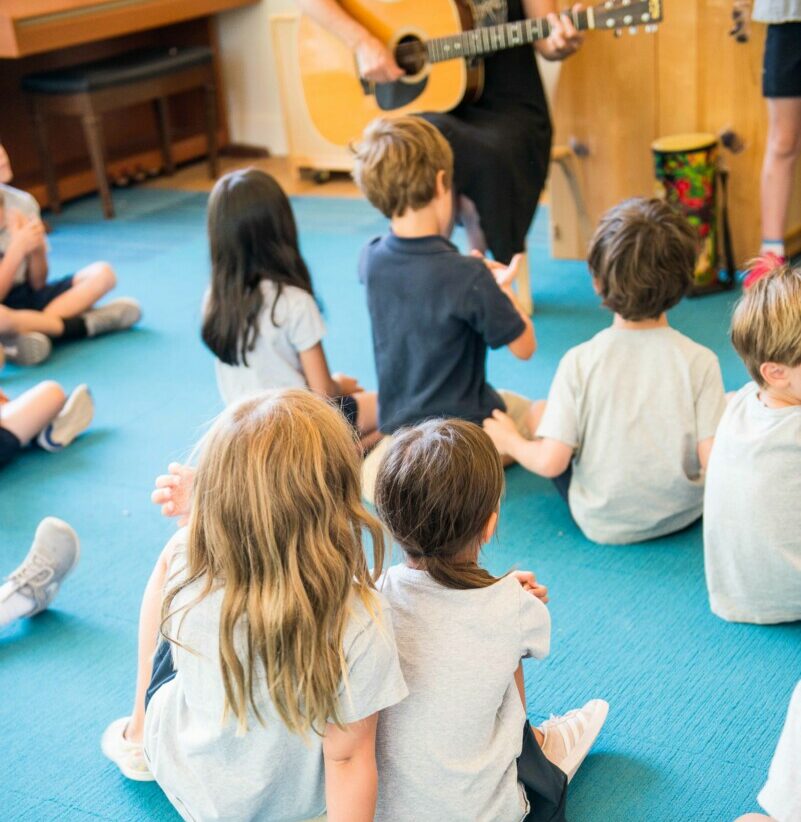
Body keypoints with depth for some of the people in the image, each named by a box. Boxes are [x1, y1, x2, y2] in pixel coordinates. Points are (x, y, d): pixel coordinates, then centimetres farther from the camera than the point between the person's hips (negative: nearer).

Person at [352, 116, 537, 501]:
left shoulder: (371, 260, -8)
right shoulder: (467, 277, -26)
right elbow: (525, 346, -13)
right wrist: (503, 288, 3)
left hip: (396, 422, 5)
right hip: (462, 424, -5)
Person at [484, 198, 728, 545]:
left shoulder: (579, 361, -19)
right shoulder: (700, 360, -19)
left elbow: (550, 462, -18)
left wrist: (509, 442, 3)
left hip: (601, 524, 0)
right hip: (682, 516, 0)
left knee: (540, 411, 19)